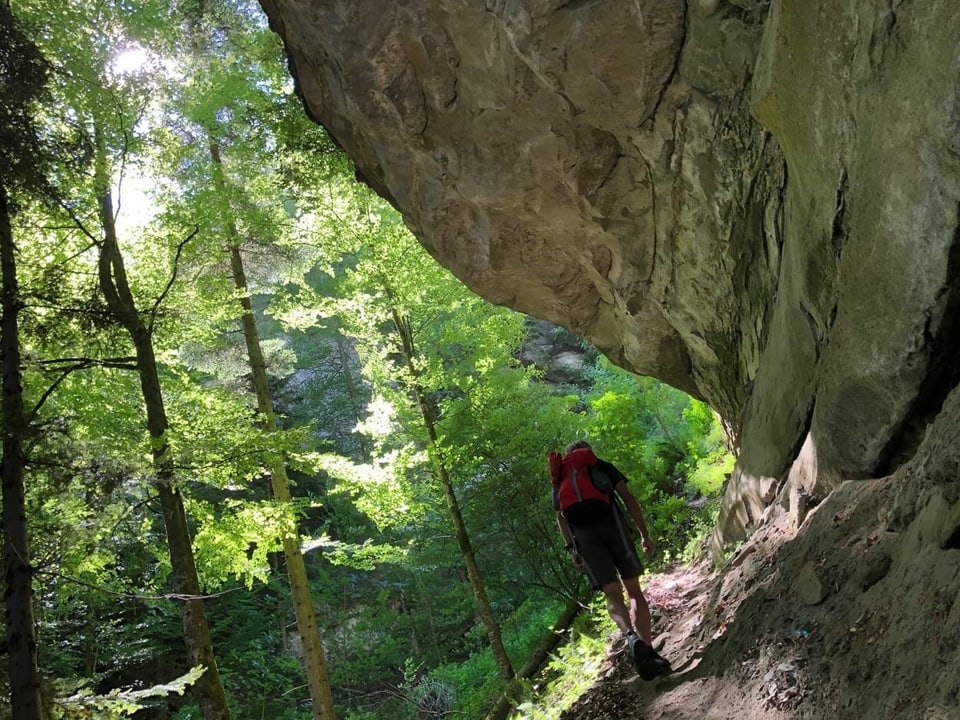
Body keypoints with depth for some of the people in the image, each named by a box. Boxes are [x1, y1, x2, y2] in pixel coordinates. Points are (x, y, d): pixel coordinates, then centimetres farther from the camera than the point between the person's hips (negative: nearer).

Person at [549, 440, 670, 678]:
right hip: (610, 522, -1)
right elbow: (628, 498, 11)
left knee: (612, 594, -1)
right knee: (633, 590, 8)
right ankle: (648, 650, -1)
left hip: (582, 532, 1)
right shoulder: (602, 466, 22)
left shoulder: (560, 478, 27)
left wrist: (571, 549, 12)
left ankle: (631, 637, -28)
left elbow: (560, 516, 14)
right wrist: (644, 534, 11)